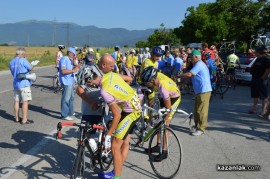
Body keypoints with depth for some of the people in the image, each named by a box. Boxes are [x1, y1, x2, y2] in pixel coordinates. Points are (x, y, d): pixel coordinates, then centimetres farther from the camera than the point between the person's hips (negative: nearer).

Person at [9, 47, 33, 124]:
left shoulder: (11, 62, 10)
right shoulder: (23, 60, -13)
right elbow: (31, 69, -4)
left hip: (16, 84, 8)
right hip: (24, 84, -8)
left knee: (16, 101, 13)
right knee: (25, 101, -3)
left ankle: (17, 118, 22)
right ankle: (24, 120, -3)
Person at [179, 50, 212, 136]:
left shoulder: (199, 64, -14)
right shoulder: (199, 64, 20)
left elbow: (189, 74, -24)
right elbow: (192, 76, 22)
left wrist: (179, 75, -13)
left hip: (204, 91, -11)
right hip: (199, 91, 11)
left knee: (201, 110, -5)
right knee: (196, 110, 15)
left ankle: (201, 129, 2)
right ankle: (197, 126, 26)